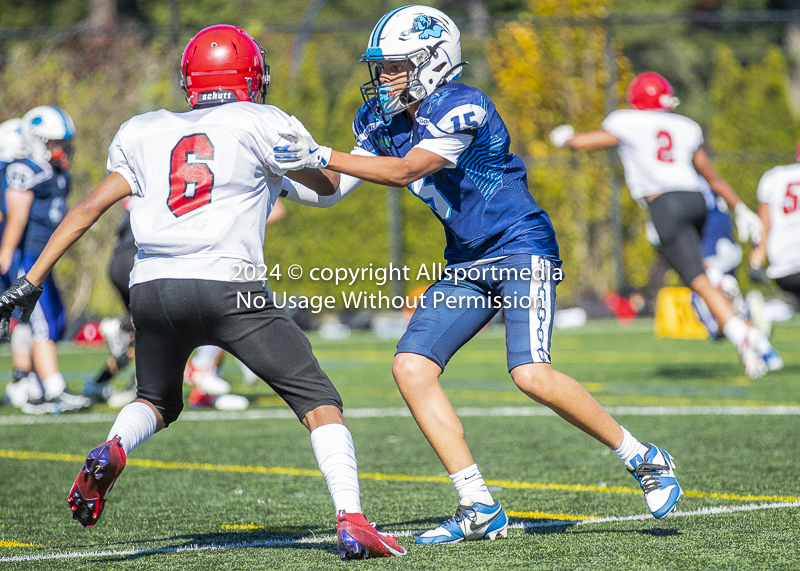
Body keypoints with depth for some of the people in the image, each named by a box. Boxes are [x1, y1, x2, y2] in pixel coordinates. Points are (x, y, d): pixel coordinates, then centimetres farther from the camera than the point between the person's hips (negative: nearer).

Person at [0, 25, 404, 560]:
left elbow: (90, 207, 17)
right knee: (319, 401, 5)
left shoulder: (147, 133, 19)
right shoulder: (259, 124, 9)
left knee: (157, 400, 29)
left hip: (151, 288, 4)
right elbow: (328, 185, 19)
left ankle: (111, 452, -2)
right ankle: (351, 522, -10)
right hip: (228, 288, -4)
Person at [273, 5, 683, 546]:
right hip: (467, 264, 8)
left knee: (532, 375, -23)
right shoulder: (381, 117, 6)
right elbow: (333, 189, 8)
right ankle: (480, 509, -4)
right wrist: (296, 161, -9)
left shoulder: (462, 109, -20)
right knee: (412, 366, -7)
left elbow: (406, 170, -27)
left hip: (522, 248, -8)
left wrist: (322, 155, -29)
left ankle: (644, 459, -3)